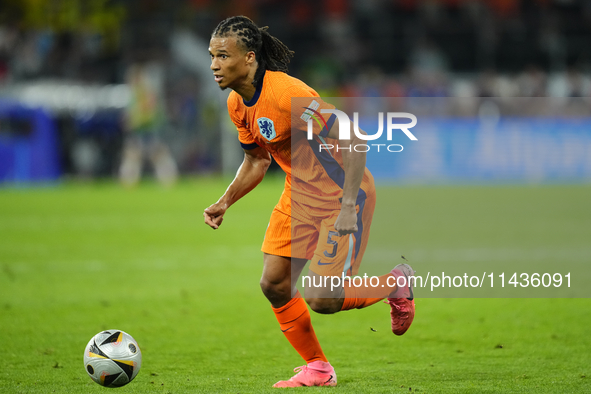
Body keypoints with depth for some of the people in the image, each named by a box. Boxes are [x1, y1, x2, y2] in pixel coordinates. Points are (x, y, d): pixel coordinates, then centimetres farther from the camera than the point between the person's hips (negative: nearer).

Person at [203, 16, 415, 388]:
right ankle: (318, 369, 17)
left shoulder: (287, 94, -27)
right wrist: (225, 202, 4)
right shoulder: (238, 104, 0)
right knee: (274, 284, -1)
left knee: (321, 300, -12)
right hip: (299, 195, 8)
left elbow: (353, 143, -26)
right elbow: (258, 158, 17)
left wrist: (348, 207, -30)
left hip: (343, 194, -8)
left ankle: (397, 284, 16)